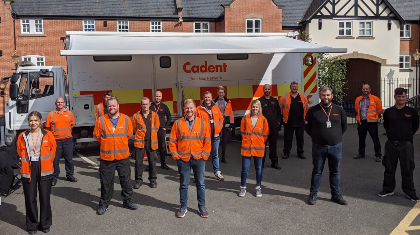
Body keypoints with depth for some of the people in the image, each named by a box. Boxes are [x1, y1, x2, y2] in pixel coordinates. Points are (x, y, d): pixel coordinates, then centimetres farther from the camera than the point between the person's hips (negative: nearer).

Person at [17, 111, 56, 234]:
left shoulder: (48, 135, -1)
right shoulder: (23, 136, 3)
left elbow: (53, 148, 8)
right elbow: (20, 151, 14)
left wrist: (47, 161, 5)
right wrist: (26, 162, 8)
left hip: (45, 170, -1)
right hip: (28, 170, 1)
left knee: (45, 198, 5)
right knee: (30, 199, 5)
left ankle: (45, 224, 21)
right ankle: (32, 225, 22)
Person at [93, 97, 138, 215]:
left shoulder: (126, 119, -1)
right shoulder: (101, 120, -5)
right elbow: (97, 136, 4)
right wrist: (107, 144, 7)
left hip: (123, 156, 1)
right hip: (106, 157, -1)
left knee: (125, 180, 13)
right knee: (106, 182, 8)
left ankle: (127, 201, 30)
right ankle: (104, 204, 23)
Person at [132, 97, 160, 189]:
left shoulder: (154, 115, 2)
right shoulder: (136, 116, -1)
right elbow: (134, 128, 10)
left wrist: (151, 136, 11)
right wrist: (141, 134, 10)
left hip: (151, 142, 1)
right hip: (140, 141, -1)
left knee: (152, 161, 7)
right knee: (138, 161, 2)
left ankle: (153, 179, 22)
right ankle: (138, 180, 15)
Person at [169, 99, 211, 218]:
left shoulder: (202, 123, 1)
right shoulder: (178, 123, 1)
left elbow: (207, 141, 2)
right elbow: (172, 141, 3)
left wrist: (204, 155, -4)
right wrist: (175, 155, -3)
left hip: (199, 159, 0)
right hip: (183, 159, 0)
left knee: (200, 184, 9)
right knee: (183, 185, 10)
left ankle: (202, 207, 23)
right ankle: (183, 207, 24)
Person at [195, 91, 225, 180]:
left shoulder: (216, 108, 8)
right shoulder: (199, 109, -3)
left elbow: (221, 119, 13)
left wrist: (219, 128, 2)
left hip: (215, 135, 3)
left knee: (215, 154, 12)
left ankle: (217, 172, 20)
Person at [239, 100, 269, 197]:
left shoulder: (263, 120, -1)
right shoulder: (245, 118, 0)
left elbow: (266, 134, 7)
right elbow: (242, 132, 9)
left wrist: (260, 142, 7)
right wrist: (247, 140, 6)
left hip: (259, 148, 0)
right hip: (246, 147, 0)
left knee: (259, 168, 10)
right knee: (245, 168, 3)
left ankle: (258, 188, 23)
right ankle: (243, 187, 17)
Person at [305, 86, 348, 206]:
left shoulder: (339, 110, 2)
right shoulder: (313, 110, -4)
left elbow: (344, 125, 15)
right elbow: (307, 126, 5)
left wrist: (337, 136, 10)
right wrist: (315, 136, 4)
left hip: (336, 147, 2)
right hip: (319, 147, -2)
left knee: (335, 172, 13)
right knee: (317, 171, 9)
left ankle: (336, 194, 25)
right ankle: (313, 194, 20)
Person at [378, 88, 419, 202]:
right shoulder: (388, 112, 4)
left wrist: (408, 135, 6)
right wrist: (390, 134, 9)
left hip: (406, 144, -2)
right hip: (391, 144, 2)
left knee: (407, 169, 4)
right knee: (389, 168, 11)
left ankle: (410, 192, 19)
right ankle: (388, 189, 24)